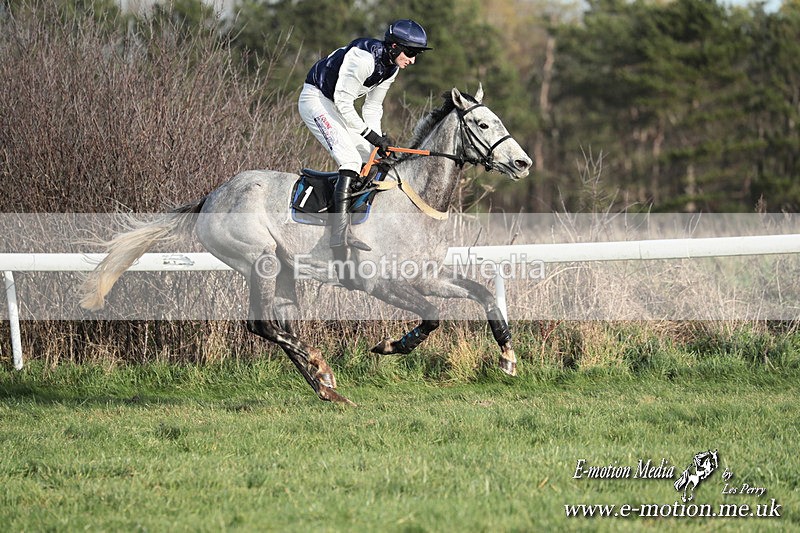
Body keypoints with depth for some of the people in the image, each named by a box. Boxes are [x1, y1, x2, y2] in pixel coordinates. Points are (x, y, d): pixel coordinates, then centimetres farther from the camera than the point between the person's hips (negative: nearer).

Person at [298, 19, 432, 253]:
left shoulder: (390, 67, 1)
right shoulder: (364, 58, -29)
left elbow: (373, 106, 9)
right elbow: (343, 102, -25)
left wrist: (379, 139, -5)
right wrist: (369, 134, -20)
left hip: (337, 104, 10)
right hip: (316, 99, -10)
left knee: (368, 157, 7)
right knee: (351, 160, -22)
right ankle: (339, 233, -29)